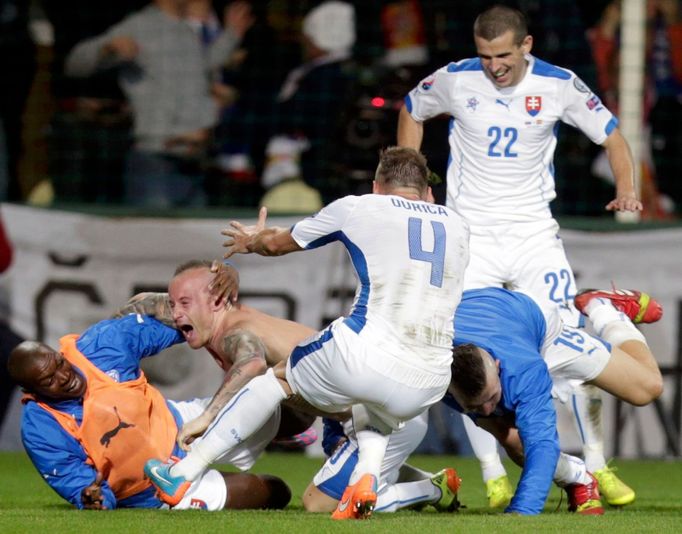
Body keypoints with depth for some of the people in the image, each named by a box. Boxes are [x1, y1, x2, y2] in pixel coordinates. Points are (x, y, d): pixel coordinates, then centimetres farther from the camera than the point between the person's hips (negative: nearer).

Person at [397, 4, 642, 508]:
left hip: (535, 233, 0)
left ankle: (598, 466, 2)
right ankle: (493, 474, 2)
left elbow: (611, 133, 3)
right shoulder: (455, 80, -7)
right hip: (470, 233, 0)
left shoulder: (559, 86, -8)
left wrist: (626, 189, -15)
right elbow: (411, 111, 13)